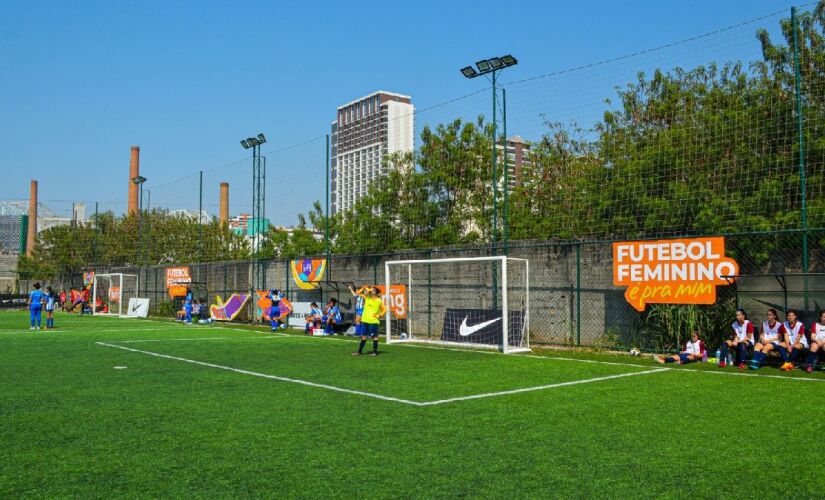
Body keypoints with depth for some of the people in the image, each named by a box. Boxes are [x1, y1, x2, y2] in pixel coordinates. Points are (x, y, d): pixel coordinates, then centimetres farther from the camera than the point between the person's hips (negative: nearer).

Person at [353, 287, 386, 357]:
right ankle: (360, 351, 14)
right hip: (365, 320, 5)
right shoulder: (367, 298, 7)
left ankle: (375, 351, 9)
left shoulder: (379, 301, -5)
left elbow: (384, 309, -2)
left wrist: (379, 316, -8)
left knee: (374, 336, 1)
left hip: (373, 321, -5)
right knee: (363, 336, 9)